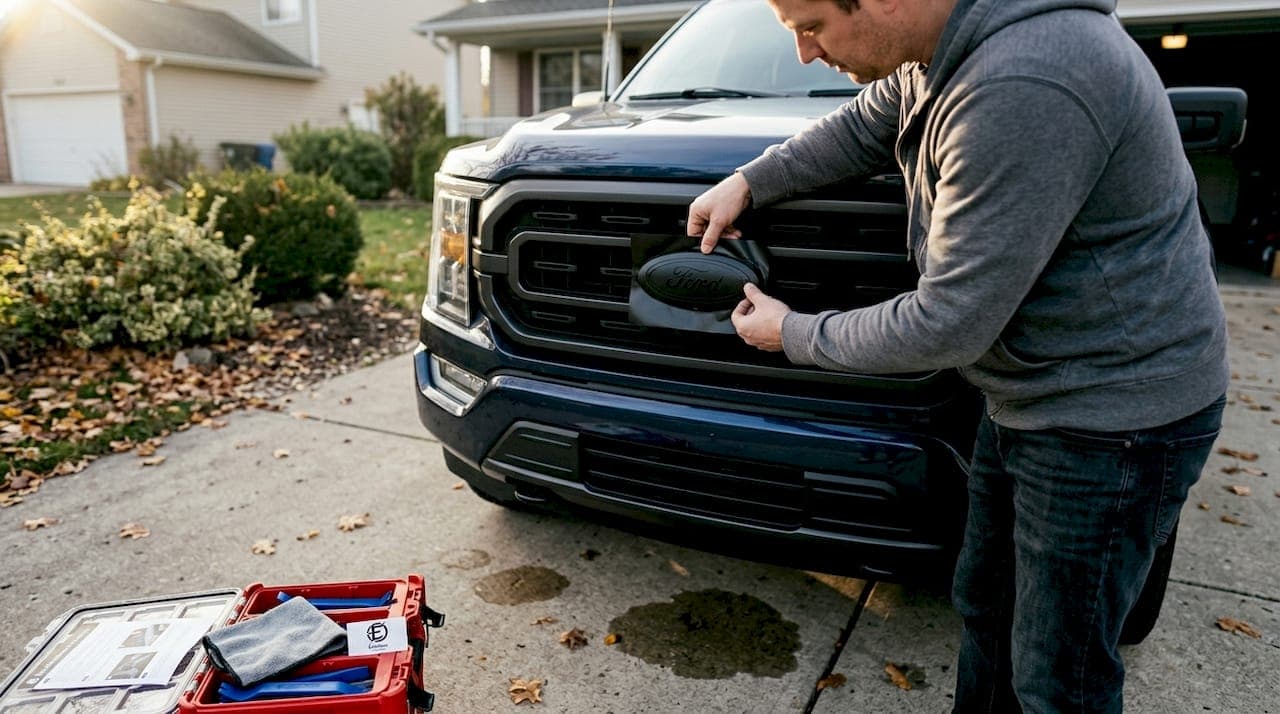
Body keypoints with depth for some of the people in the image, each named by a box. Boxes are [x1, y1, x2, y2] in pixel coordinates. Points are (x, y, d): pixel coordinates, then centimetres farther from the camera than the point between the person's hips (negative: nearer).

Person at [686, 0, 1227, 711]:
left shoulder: (1023, 90, -33)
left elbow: (949, 325, -28)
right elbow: (861, 128, 18)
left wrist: (795, 335, -13)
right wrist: (748, 181, 5)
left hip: (1115, 416, -9)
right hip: (1026, 394, 9)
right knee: (984, 605, 23)